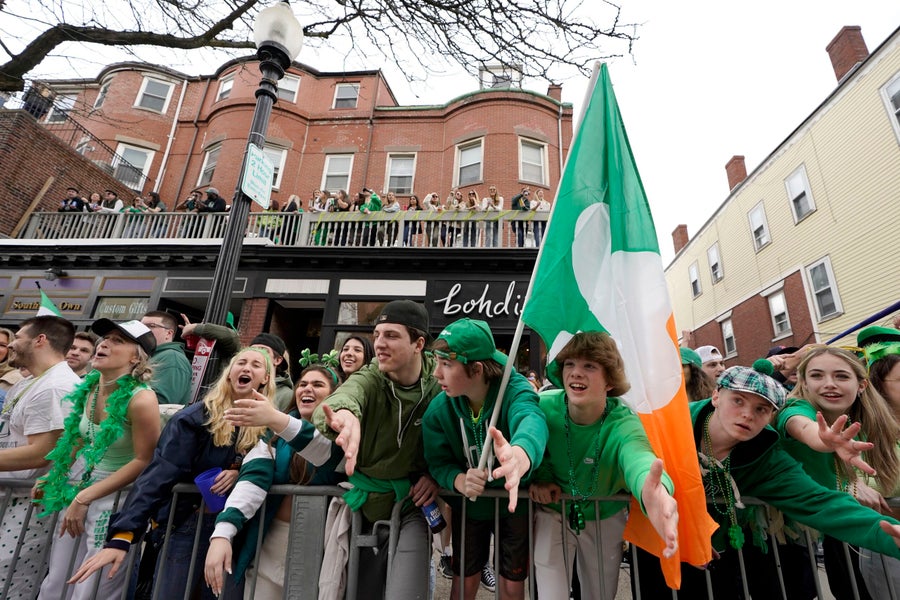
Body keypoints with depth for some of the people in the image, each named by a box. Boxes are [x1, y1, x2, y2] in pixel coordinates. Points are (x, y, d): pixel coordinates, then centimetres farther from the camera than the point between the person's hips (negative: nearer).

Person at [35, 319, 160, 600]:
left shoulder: (140, 399, -27)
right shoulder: (89, 387, -4)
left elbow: (143, 461, -22)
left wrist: (84, 498, -16)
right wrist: (54, 476, 12)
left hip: (116, 494, -7)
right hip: (77, 482, 7)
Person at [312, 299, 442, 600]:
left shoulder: (439, 386, -13)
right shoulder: (368, 378, -12)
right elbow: (344, 396, -36)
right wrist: (344, 413, -59)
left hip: (411, 505, -2)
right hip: (365, 504, 2)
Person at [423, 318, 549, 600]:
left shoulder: (515, 390, -31)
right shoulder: (438, 409, -18)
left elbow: (531, 420, -53)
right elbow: (438, 462, -14)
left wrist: (520, 455, -77)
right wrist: (459, 480, -38)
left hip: (516, 503, -2)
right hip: (467, 505, 2)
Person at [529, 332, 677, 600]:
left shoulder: (623, 422, -28)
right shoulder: (545, 406, -23)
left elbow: (638, 457, -51)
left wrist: (653, 490, -73)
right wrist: (540, 477, -23)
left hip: (605, 519, 1)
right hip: (553, 513, 0)